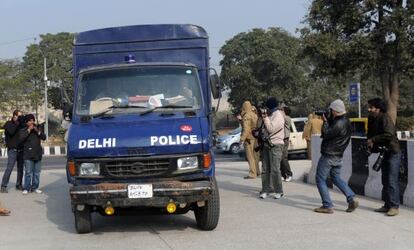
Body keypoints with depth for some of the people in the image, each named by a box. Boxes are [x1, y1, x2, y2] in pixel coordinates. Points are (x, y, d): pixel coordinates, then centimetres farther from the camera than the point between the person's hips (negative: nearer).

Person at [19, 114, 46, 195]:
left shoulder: (38, 129, 14)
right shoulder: (23, 130, 5)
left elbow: (44, 137, 2)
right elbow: (21, 138, -15)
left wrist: (38, 131, -11)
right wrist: (29, 130, -14)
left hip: (38, 154, 4)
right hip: (28, 155, -4)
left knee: (37, 173, 5)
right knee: (28, 172, -8)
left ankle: (35, 187, 13)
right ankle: (26, 188, -3)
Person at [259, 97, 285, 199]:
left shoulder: (278, 115, -10)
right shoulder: (270, 115, 15)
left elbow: (271, 128, -19)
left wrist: (265, 118, -12)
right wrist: (264, 117, 9)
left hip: (275, 145, -9)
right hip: (267, 144, 9)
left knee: (275, 169, -7)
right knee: (265, 169, 7)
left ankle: (278, 191, 1)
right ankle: (266, 190, 12)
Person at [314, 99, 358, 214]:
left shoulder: (339, 124, -23)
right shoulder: (346, 121, 9)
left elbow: (326, 134, -20)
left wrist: (325, 121, -8)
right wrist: (329, 120, 4)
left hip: (328, 156, -10)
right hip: (338, 156, 10)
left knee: (320, 179, 1)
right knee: (336, 178, 22)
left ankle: (327, 206, -1)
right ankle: (352, 199, 10)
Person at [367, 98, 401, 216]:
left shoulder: (385, 118, -18)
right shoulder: (372, 120, 9)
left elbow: (389, 134, -31)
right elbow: (371, 135, 17)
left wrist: (373, 140, -22)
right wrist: (371, 143, -4)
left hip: (393, 152, -9)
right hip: (384, 153, 9)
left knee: (392, 181, -9)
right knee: (385, 180, 12)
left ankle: (394, 207, -4)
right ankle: (387, 205, 19)